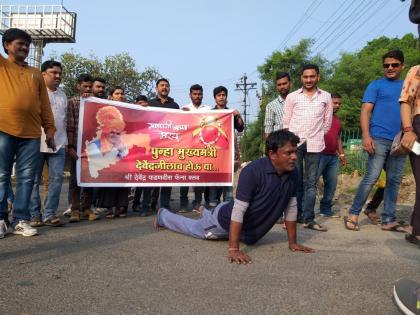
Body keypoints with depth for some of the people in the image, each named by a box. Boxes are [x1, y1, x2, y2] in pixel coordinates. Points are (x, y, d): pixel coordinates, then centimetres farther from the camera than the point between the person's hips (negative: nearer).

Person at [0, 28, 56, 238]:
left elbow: (44, 105, 16)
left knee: (26, 178, 2)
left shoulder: (36, 74, 20)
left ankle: (20, 220, 8)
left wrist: (50, 130, 10)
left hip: (31, 133, 3)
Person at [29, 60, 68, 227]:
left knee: (57, 178, -1)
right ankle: (34, 214, 9)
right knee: (34, 180, 1)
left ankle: (49, 214, 5)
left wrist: (66, 141, 17)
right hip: (37, 143, -5)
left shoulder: (63, 95, 19)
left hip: (58, 144, 5)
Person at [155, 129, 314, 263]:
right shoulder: (252, 171, -34)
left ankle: (206, 214, 63)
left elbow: (291, 208, -6)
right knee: (194, 228, 18)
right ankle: (162, 216, 45)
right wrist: (233, 248, -38)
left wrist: (292, 242, -5)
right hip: (226, 221, -6)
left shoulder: (293, 174, -16)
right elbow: (238, 210, -35)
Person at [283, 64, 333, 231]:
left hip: (314, 145, 1)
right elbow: (286, 121, 8)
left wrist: (316, 135, 14)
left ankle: (308, 219, 4)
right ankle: (295, 215, 11)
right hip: (294, 143, 0)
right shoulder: (292, 97, 7)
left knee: (311, 182, 1)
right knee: (295, 181, 2)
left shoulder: (326, 97, 10)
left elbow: (327, 122, 15)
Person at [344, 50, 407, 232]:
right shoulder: (376, 85, 5)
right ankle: (353, 214, -1)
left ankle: (388, 220, 14)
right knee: (371, 178, -9)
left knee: (394, 181, 6)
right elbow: (365, 111, -4)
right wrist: (366, 135, -17)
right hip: (379, 139, -5)